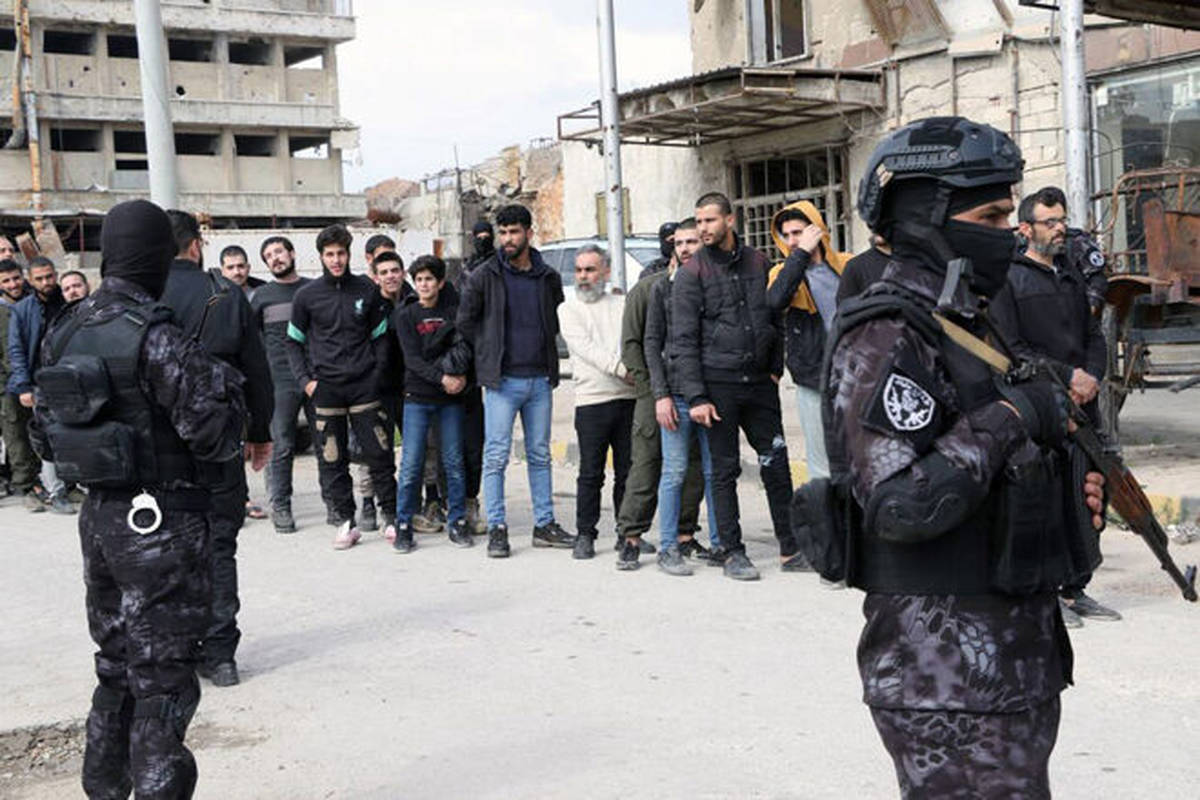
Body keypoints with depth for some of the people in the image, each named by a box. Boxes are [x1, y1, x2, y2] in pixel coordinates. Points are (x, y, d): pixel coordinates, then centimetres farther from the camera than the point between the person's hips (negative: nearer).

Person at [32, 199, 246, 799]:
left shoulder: (66, 329, 5)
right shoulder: (155, 337, -20)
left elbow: (47, 420, 13)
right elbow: (212, 423, -21)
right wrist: (224, 382, -2)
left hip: (99, 516, 8)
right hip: (160, 523, -8)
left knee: (116, 661, 21)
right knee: (162, 672, 1)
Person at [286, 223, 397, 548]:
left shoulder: (367, 291, 5)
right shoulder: (307, 296, 4)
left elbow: (380, 337, 12)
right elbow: (294, 341, 10)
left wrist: (378, 373, 1)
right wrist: (305, 379, -1)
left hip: (365, 386, 0)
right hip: (325, 388, 0)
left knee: (379, 454, 0)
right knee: (332, 460, 2)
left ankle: (392, 517, 11)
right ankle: (346, 523, 12)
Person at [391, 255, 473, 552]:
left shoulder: (453, 311, 9)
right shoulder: (405, 315, 3)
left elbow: (465, 347, 2)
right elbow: (413, 359, -6)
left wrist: (460, 375, -16)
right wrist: (441, 378, -17)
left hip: (451, 398, 2)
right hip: (417, 396, -2)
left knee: (454, 461, 4)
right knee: (411, 464, -4)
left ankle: (458, 522, 14)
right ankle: (403, 526, 4)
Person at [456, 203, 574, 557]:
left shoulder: (549, 278, 8)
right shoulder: (484, 276, -3)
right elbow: (465, 321, 4)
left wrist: (546, 356, 12)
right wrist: (489, 356, 5)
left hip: (540, 380, 4)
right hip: (502, 381, -4)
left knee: (540, 455, 10)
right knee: (496, 456, -3)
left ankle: (544, 525, 17)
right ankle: (497, 529, 4)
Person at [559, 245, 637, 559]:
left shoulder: (622, 305, 15)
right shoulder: (569, 310, 6)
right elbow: (586, 348, -7)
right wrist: (623, 369, -18)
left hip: (629, 397, 3)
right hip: (592, 400, -2)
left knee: (628, 471, 7)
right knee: (591, 473, -2)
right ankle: (585, 535, 8)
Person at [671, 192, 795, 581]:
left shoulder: (758, 263, 10)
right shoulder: (691, 273, -2)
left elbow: (775, 319, 18)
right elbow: (683, 340, -5)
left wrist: (775, 369, 7)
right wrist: (696, 397, -12)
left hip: (759, 382, 3)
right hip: (718, 384, -3)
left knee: (776, 463, 5)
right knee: (725, 469, 2)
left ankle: (790, 546, 14)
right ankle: (731, 551, 10)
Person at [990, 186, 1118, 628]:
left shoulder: (1072, 273, 18)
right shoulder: (1007, 278, -4)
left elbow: (1095, 335, 18)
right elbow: (1011, 350, -11)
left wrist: (1091, 376, -1)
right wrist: (1067, 376, -14)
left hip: (1083, 406, 7)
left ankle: (1076, 588, 20)